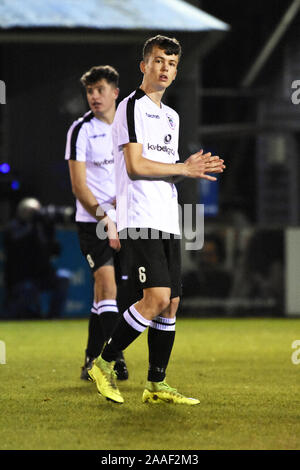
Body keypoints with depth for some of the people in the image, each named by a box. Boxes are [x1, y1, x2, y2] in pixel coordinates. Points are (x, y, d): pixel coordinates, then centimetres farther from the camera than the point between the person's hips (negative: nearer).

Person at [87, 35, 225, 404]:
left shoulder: (171, 116, 22)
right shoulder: (132, 106, -6)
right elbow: (135, 166, -15)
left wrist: (194, 169, 8)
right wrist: (183, 169, -9)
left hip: (168, 222, 9)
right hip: (140, 219, -9)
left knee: (171, 304, 5)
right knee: (157, 298, -19)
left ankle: (156, 385, 11)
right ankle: (103, 363, -6)